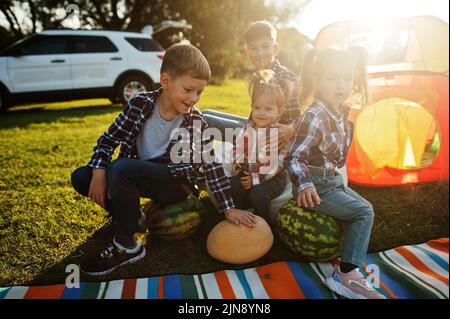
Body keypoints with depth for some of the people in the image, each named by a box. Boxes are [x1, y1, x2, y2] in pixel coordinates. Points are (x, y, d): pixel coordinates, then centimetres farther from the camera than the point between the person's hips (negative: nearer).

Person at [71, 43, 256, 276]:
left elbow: (212, 166, -13)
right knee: (80, 177, -10)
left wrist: (229, 209, -15)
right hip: (135, 175, 4)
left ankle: (128, 245, -15)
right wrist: (99, 173, -18)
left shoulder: (196, 122, -13)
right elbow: (110, 138, -4)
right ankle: (129, 217, 9)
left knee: (120, 168, -31)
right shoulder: (141, 104, -10)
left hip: (174, 184, -4)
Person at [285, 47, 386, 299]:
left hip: (334, 180, 9)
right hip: (316, 187, -9)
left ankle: (348, 270, 16)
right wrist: (305, 185, -39)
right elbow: (294, 158, -25)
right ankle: (346, 276, -4)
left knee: (365, 209, 15)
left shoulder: (343, 113, 3)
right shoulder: (314, 118, -22)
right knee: (363, 213, -12)